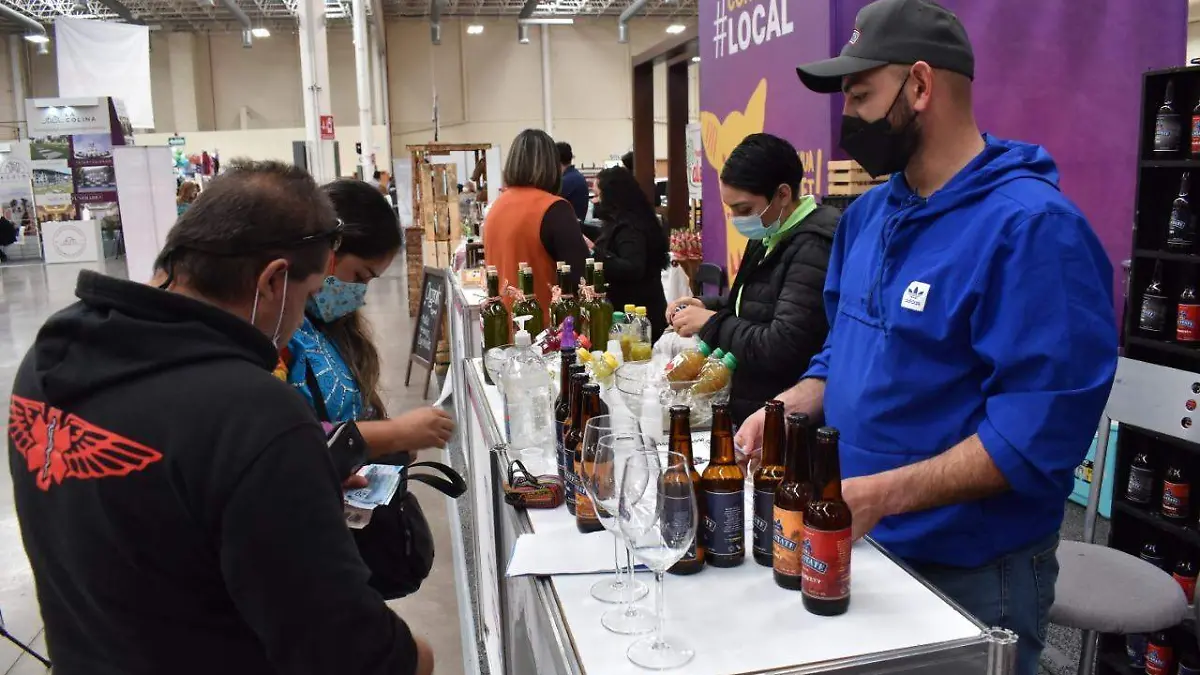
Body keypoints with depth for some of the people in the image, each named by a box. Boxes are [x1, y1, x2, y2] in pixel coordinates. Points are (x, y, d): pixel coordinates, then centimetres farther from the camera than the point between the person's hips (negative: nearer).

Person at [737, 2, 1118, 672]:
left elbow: (1039, 431, -25)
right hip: (860, 543, 8)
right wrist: (783, 411, -4)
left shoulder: (1033, 225, -21)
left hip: (973, 573, -7)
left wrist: (879, 495, -29)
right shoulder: (868, 212, 4)